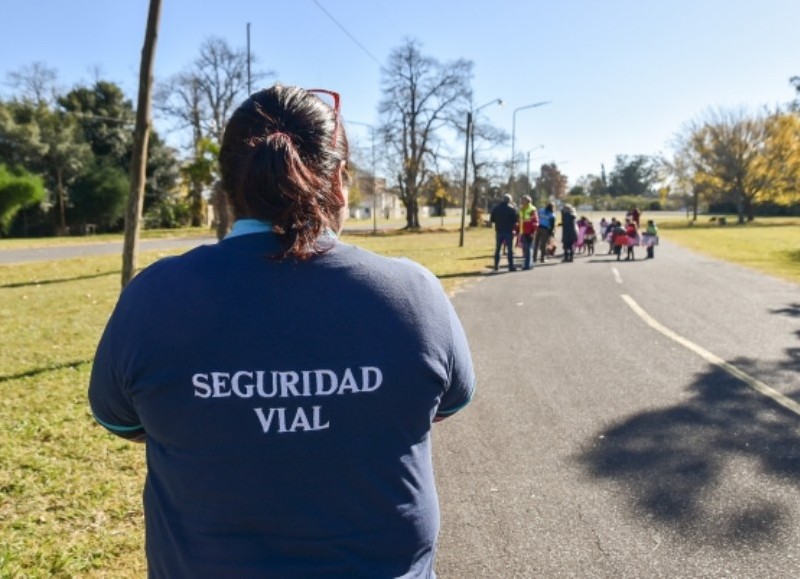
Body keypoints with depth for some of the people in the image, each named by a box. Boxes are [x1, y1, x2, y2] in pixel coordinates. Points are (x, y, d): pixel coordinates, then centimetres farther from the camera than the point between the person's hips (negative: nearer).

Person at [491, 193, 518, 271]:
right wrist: (514, 227, 9)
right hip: (509, 231, -3)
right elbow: (515, 220, -10)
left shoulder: (496, 207, 4)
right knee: (510, 249, 0)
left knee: (497, 249, 12)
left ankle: (496, 266, 13)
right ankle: (511, 266, -3)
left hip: (499, 231, 3)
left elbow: (491, 219, 3)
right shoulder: (512, 208, -6)